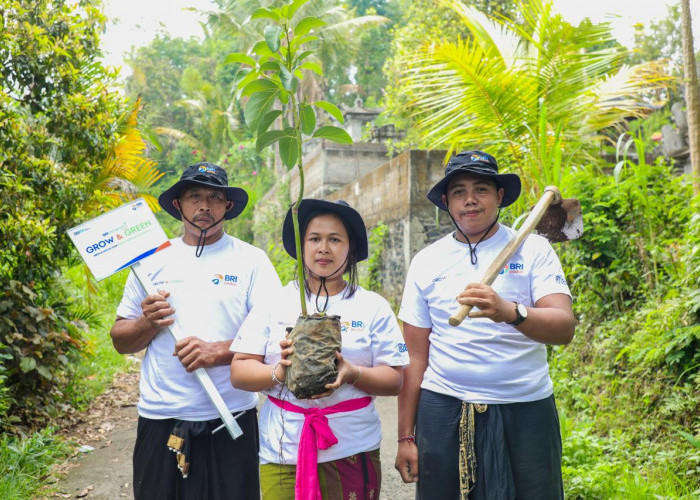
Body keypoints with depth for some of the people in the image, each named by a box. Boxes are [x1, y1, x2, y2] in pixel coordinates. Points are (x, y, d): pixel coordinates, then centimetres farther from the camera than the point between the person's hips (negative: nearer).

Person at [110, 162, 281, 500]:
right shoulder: (152, 261, 9)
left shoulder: (251, 260, 1)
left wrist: (218, 352, -19)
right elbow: (121, 341, 12)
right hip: (159, 421, 2)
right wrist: (147, 324, -9)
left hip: (231, 422, -2)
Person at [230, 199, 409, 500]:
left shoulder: (373, 306, 4)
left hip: (352, 453, 0)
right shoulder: (275, 304, 5)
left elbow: (394, 380, 0)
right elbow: (238, 372, 1)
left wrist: (352, 374, -18)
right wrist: (279, 373, -18)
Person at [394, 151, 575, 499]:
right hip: (443, 412, 1)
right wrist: (405, 436, 4)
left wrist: (510, 312, -33)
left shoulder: (533, 249, 1)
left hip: (525, 413, -1)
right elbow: (416, 356, 6)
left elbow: (564, 328, -13)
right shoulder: (426, 261, 6)